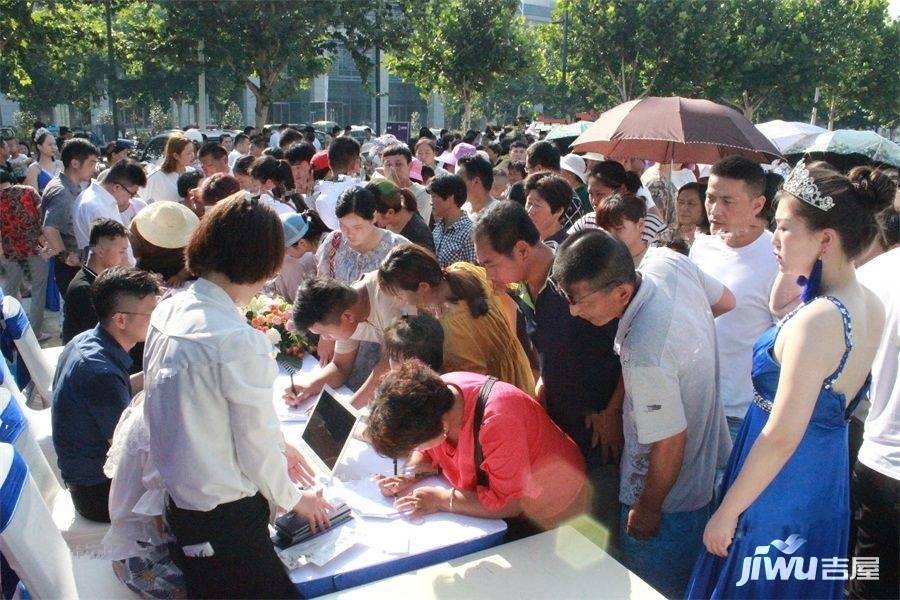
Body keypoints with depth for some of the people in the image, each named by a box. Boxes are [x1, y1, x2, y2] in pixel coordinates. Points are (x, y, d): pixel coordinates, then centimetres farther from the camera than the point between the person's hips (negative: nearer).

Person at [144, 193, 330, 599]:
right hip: (225, 519, -8)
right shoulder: (239, 341, -26)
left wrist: (274, 452, 17)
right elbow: (257, 440, -16)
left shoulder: (167, 312, -1)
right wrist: (292, 499, 3)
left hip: (177, 500, 8)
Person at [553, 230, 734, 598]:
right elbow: (725, 301, 5)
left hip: (671, 498, -8)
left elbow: (670, 446, -26)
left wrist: (648, 509, -9)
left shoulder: (644, 355, -39)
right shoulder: (668, 260, -15)